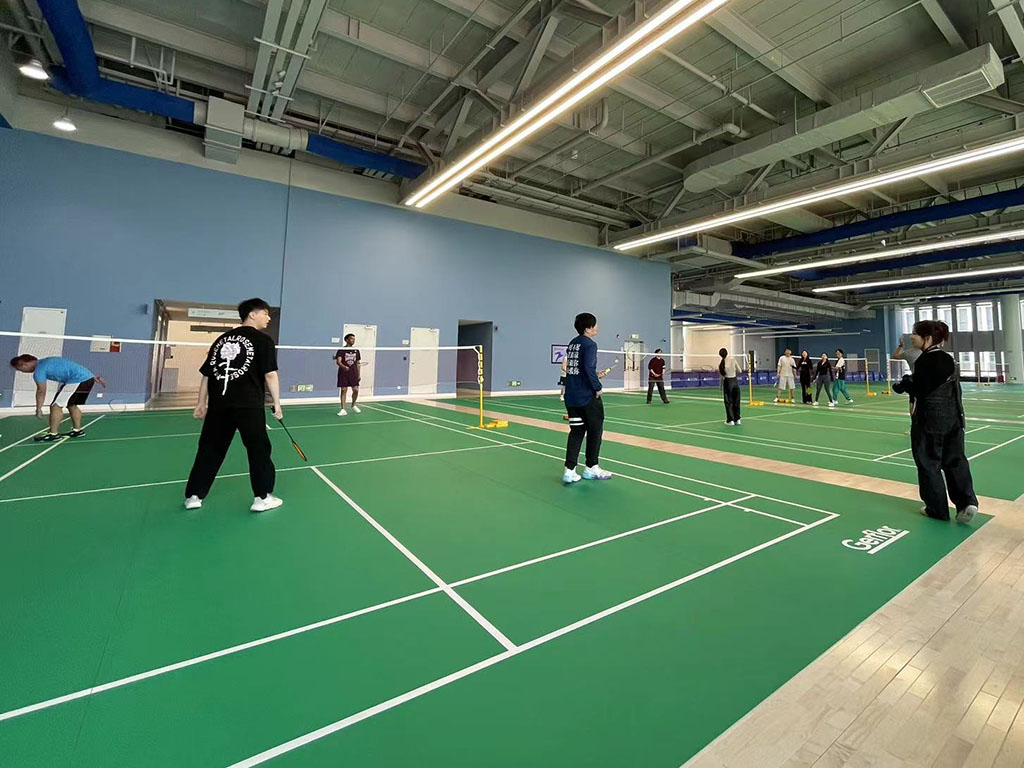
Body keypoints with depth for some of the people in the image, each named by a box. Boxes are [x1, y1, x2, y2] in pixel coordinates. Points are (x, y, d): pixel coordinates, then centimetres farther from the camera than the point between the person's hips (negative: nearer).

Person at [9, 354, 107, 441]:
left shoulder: (38, 371, -4)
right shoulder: (46, 362, 25)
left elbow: (41, 391, -3)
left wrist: (38, 409, 6)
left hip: (78, 380, -10)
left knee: (55, 406, -2)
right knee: (72, 405, 21)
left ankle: (53, 434, 1)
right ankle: (78, 430, 25)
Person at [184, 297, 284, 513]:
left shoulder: (221, 339, 15)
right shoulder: (263, 340, -1)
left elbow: (206, 374, 17)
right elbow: (270, 375, -9)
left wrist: (202, 403, 23)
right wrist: (277, 404, -3)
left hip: (218, 404, 5)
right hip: (249, 405, -5)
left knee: (209, 449, 16)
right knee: (258, 449, 6)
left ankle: (193, 496, 26)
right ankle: (262, 497, 12)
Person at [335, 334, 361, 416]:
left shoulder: (356, 350, 10)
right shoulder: (341, 350, -4)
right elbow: (338, 361, -15)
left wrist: (359, 374, 11)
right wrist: (344, 367, -35)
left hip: (353, 374, 3)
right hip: (343, 373, -3)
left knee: (356, 390, -1)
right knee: (343, 391, -3)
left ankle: (353, 405, 25)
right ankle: (343, 410, 3)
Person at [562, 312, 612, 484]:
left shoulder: (572, 343, 12)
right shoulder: (589, 344, -12)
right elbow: (589, 367, -24)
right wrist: (597, 387, -13)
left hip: (571, 397, 7)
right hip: (587, 396, -7)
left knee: (576, 431, 10)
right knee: (595, 430, 10)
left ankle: (569, 471, 6)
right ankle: (591, 468, 21)